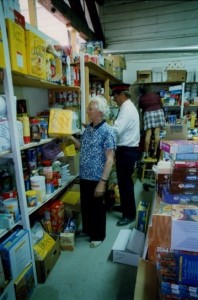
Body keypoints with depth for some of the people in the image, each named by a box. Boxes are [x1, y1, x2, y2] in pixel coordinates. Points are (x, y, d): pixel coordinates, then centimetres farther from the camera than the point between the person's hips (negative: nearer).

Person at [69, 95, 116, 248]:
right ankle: (87, 229, 46)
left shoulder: (108, 131, -18)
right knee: (85, 205, 22)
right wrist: (71, 137, 3)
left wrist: (103, 182, -22)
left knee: (97, 207, 12)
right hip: (84, 176, 7)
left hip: (97, 178, -7)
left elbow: (110, 159, -20)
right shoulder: (88, 128, 5)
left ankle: (98, 235, 35)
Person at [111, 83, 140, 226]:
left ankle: (130, 214, 15)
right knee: (123, 180, 20)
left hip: (126, 151, -10)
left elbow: (116, 131, -29)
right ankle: (125, 206, 37)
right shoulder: (128, 107, 14)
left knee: (125, 182, 0)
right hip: (127, 149, 10)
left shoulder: (127, 109, -19)